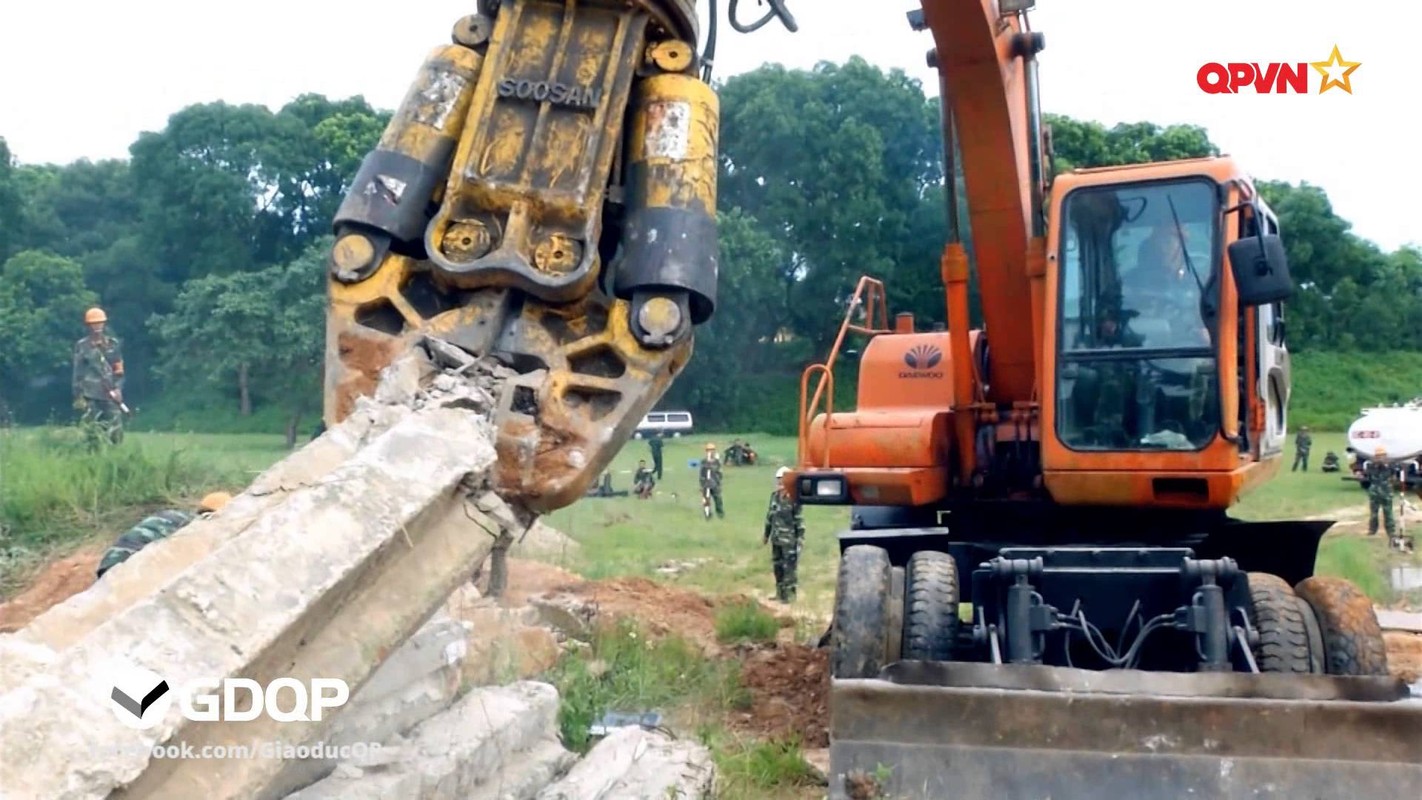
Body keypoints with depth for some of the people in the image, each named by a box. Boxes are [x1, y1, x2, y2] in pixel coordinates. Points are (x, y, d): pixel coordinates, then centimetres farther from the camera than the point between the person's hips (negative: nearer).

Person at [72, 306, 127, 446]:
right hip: (90, 396, -1)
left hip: (111, 395, 1)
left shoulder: (113, 344, 9)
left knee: (116, 429, -5)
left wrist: (118, 388, -3)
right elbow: (78, 373, 4)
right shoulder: (81, 346, 4)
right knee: (92, 432, -1)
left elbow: (119, 370, 10)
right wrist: (78, 396, -1)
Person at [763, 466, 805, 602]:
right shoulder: (774, 496, 9)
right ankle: (780, 592, 25)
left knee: (789, 567, -4)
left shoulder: (793, 498, -12)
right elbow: (769, 516, 17)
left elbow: (799, 519, -12)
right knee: (777, 565, 13)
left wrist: (801, 537, -15)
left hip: (789, 539, -7)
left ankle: (789, 594, 3)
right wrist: (766, 534, 21)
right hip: (776, 538, 7)